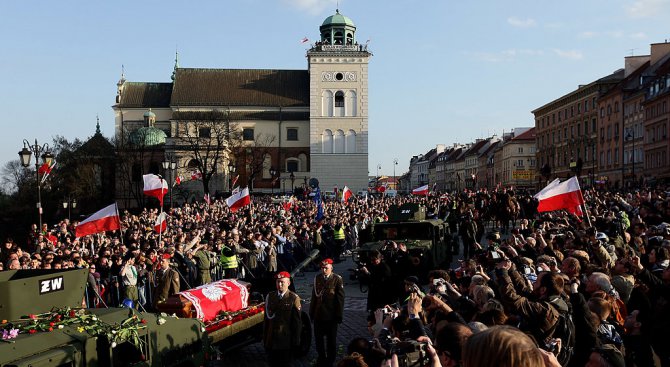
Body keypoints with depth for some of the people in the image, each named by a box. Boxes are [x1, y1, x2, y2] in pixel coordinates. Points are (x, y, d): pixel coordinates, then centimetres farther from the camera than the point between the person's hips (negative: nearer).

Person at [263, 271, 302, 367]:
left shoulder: (294, 298, -10)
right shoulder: (270, 296, 2)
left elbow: (297, 322, -8)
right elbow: (267, 317, 3)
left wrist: (296, 341, -7)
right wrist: (265, 338, 4)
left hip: (286, 340, -3)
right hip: (271, 339, 3)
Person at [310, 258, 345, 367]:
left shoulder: (337, 279, -10)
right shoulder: (317, 278, 1)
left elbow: (340, 298, -8)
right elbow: (314, 296, 7)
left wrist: (339, 315, -8)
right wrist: (311, 312, 8)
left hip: (331, 316, -3)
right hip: (318, 315, 3)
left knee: (331, 340, 11)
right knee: (318, 338, 14)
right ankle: (321, 358, 34)